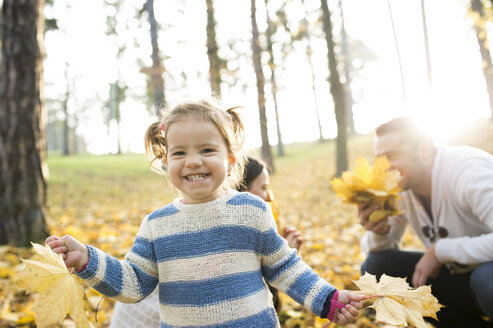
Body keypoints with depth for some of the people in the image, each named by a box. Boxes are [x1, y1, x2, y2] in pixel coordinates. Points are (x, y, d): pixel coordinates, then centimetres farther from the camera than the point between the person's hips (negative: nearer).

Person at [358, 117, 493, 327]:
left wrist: (439, 250, -26)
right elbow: (383, 253, 5)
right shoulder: (401, 188, -4)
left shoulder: (468, 170, -24)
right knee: (374, 265, -8)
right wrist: (379, 232, -18)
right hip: (461, 276, 7)